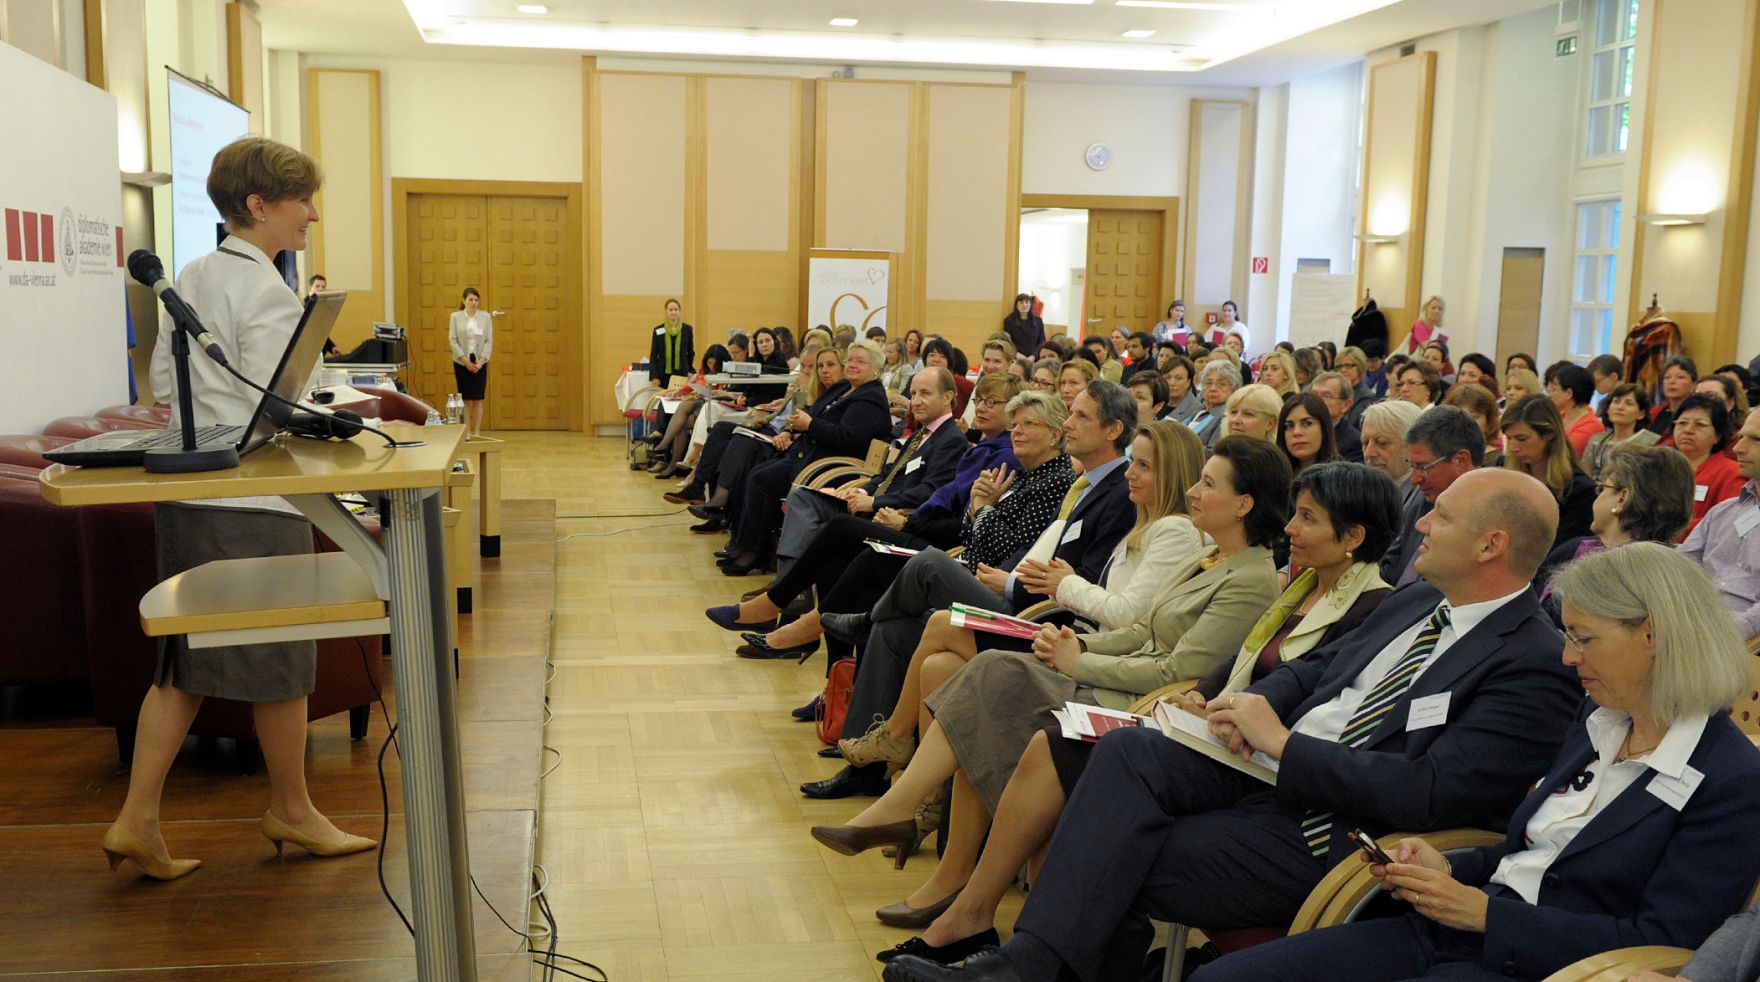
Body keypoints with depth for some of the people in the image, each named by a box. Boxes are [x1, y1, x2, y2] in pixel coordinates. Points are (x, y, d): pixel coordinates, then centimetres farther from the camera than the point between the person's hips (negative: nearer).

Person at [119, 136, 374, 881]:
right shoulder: (267, 292, -14)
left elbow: (161, 382, 16)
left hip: (183, 497, 8)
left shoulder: (192, 278, 12)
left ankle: (137, 819, 12)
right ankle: (291, 811, 23)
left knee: (186, 663, 14)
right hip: (252, 504, -8)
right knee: (279, 660, 7)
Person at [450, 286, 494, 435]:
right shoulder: (455, 317, -1)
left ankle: (477, 433, 6)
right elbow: (452, 340, -4)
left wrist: (481, 361, -11)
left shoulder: (486, 316, 2)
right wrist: (466, 361, -12)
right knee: (465, 399, 0)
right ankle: (467, 432, 5)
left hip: (480, 363, 1)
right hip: (461, 363, -1)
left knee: (478, 399, 1)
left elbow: (489, 340, 0)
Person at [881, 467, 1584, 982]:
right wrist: (1249, 708, -3)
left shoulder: (1536, 667, -13)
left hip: (1333, 828, -7)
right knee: (1128, 749, -19)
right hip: (1266, 762, 8)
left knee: (1125, 868, -18)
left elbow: (1428, 794, -22)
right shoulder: (1415, 603, 15)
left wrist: (1283, 742, -18)